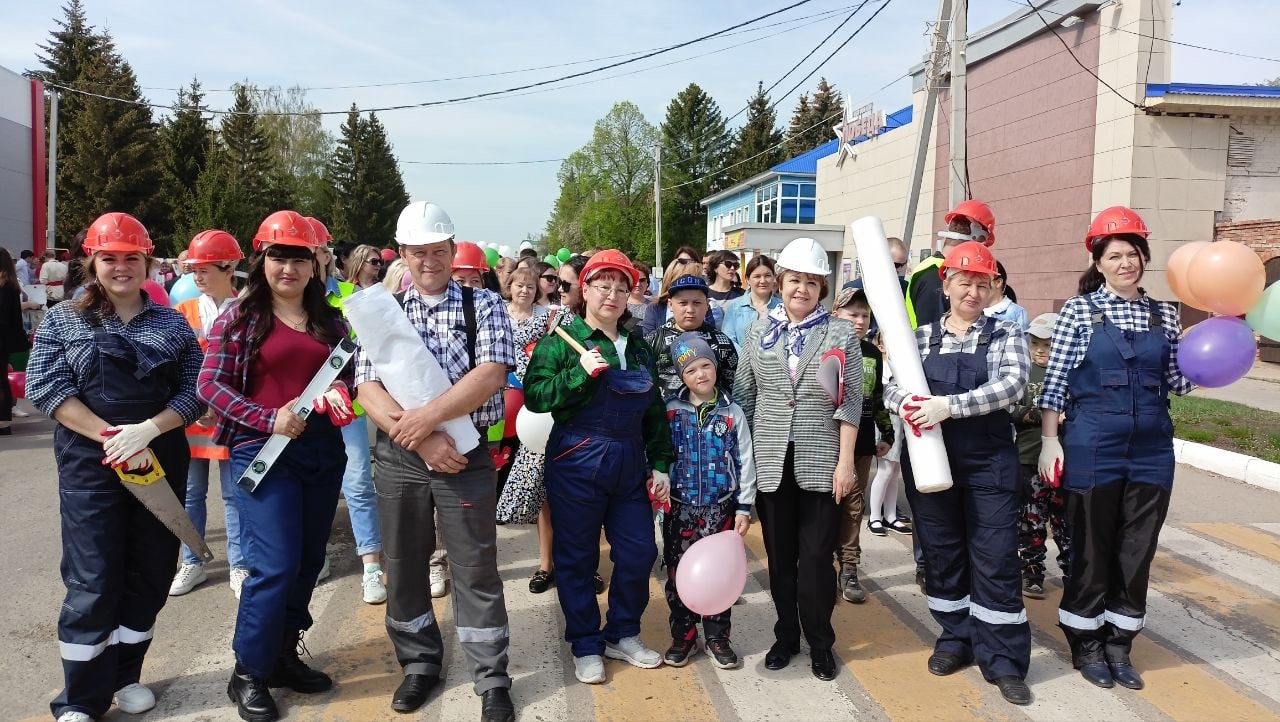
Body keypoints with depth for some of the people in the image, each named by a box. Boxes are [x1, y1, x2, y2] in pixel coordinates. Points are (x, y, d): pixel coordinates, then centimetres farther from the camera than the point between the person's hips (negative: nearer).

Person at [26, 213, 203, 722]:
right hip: (91, 465, -2)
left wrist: (148, 430, -16)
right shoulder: (64, 321, 4)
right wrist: (112, 437, -16)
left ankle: (124, 675, 28)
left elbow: (195, 390, 1)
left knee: (150, 574, 9)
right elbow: (45, 386, -6)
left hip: (161, 462, 3)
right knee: (93, 581, -1)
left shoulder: (172, 324, 7)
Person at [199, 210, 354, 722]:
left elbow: (350, 374, 17)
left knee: (308, 561, 12)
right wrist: (269, 419, -17)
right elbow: (211, 384, -6)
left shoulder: (330, 320, 9)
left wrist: (341, 389, -7)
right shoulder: (241, 316, -3)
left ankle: (284, 656, 30)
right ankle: (248, 674, 12)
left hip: (322, 449, 5)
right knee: (275, 565, -8)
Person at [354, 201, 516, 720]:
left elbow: (491, 374, -13)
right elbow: (367, 388, -4)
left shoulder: (484, 305, 0)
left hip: (467, 455, -2)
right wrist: (420, 438, -17)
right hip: (398, 456, 3)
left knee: (476, 569, 3)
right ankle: (419, 663, 34)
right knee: (403, 564, 14)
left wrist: (426, 418, -21)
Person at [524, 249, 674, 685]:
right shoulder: (561, 341, -3)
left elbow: (654, 412, 15)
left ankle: (623, 635, 27)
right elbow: (535, 396, -12)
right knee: (577, 558, 5)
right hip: (577, 464, -5)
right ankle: (586, 646, 22)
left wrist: (660, 464, 10)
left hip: (629, 466, 5)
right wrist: (580, 374, -22)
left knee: (639, 552, 7)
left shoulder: (638, 348, 13)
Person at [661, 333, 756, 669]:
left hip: (720, 507, 0)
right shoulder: (670, 410, 0)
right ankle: (683, 636, 23)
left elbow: (745, 462, 1)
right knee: (678, 573, 7)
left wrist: (744, 507, -2)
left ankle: (717, 637, 23)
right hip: (679, 506, 1)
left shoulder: (733, 413, -1)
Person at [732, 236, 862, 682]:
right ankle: (786, 636, 27)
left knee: (816, 557, 3)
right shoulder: (760, 331, 7)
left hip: (820, 462, -2)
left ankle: (820, 642, 21)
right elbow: (743, 394, 8)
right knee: (779, 555, 11)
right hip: (770, 460, 2)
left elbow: (851, 401, -3)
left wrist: (846, 461, -8)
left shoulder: (841, 333, 0)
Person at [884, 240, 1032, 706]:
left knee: (995, 561, 0)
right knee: (941, 554, 11)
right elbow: (892, 386, 0)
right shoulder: (921, 337, 7)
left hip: (989, 463, -2)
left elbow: (1011, 385, -15)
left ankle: (1003, 660, 12)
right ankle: (957, 638, 29)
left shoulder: (1006, 336, 1)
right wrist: (906, 402, -24)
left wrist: (950, 405, -27)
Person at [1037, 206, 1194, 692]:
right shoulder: (1079, 310, -3)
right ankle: (1086, 644, 23)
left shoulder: (1165, 315, 8)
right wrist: (1049, 440, -9)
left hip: (1151, 449, 4)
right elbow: (1054, 381, -5)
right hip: (1094, 446, -4)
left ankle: (1118, 644, 26)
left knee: (1137, 551, 10)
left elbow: (1175, 383, 12)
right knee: (1091, 548, 7)